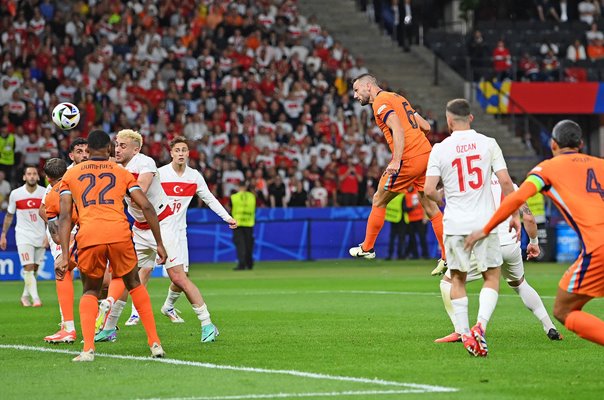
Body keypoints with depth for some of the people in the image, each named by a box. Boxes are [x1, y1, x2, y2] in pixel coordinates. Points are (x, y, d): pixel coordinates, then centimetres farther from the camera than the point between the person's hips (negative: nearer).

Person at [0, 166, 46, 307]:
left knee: (34, 269, 8)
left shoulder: (45, 193, -2)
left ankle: (25, 296, 24)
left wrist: (48, 235, -5)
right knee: (28, 267, -14)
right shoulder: (15, 194, -3)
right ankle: (35, 298, -18)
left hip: (40, 236, 2)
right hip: (23, 236, -2)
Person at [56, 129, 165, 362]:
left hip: (88, 237, 0)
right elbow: (146, 207, 13)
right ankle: (154, 343, 17)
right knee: (134, 285, 23)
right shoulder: (121, 173, 21)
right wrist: (159, 244, 18)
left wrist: (64, 255, 6)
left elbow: (65, 216, 9)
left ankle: (88, 348, 0)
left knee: (90, 292, 20)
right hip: (119, 234, 0)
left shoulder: (71, 175, 20)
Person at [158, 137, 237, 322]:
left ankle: (168, 307, 24)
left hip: (179, 230, 4)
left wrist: (227, 217, 4)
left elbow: (209, 199, 12)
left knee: (182, 273, 0)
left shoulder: (194, 176, 4)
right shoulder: (160, 174, -9)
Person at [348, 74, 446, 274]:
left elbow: (398, 130, -20)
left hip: (408, 159, -8)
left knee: (379, 201, 8)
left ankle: (367, 248, 18)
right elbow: (426, 126, 20)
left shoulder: (380, 102, -5)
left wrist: (396, 161, -26)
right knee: (430, 206, 10)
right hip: (426, 153, 8)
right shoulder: (398, 98, 21)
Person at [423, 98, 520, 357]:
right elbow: (505, 182, -4)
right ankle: (480, 325, -11)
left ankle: (464, 333, 8)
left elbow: (428, 190, -6)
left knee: (458, 279, 14)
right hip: (485, 222, 0)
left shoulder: (440, 149, -1)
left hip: (455, 224, 0)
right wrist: (513, 215, 6)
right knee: (492, 277, 9)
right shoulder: (487, 144, 0)